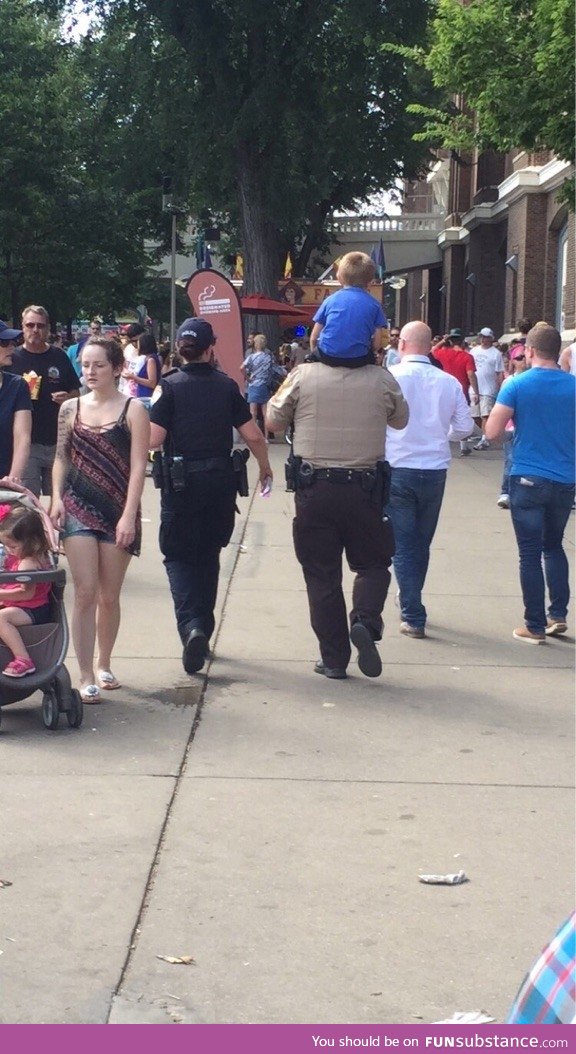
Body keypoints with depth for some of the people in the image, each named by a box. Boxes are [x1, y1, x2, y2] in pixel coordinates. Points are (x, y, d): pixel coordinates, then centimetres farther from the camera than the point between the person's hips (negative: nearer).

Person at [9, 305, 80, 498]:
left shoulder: (59, 357, 7)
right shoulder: (13, 358, 1)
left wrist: (67, 398, -8)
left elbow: (76, 392, 15)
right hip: (26, 442, -3)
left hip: (57, 441, 3)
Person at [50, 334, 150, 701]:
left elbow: (138, 466, -8)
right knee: (85, 594, -5)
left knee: (109, 597, 8)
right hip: (78, 508, 2)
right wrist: (57, 498, -1)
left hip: (118, 512, -1)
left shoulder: (133, 410, -3)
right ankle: (86, 677, -2)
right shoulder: (71, 409, 7)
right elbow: (62, 457, 13)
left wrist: (129, 516, -14)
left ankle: (104, 665, 28)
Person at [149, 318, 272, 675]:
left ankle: (191, 625, -18)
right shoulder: (227, 386, 0)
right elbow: (253, 435, 0)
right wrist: (265, 467, 17)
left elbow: (154, 440, -13)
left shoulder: (171, 386, -7)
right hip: (221, 481, 3)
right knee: (209, 555, 17)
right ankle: (204, 629, 25)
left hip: (181, 481, -3)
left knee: (178, 556, 5)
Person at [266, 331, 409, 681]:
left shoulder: (303, 376, -6)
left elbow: (273, 422, 7)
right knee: (372, 563, 16)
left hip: (313, 489, 0)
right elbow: (400, 420, 16)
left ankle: (333, 659, 10)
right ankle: (366, 621, -11)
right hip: (365, 490, 0)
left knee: (322, 574, 8)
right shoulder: (382, 380, -3)